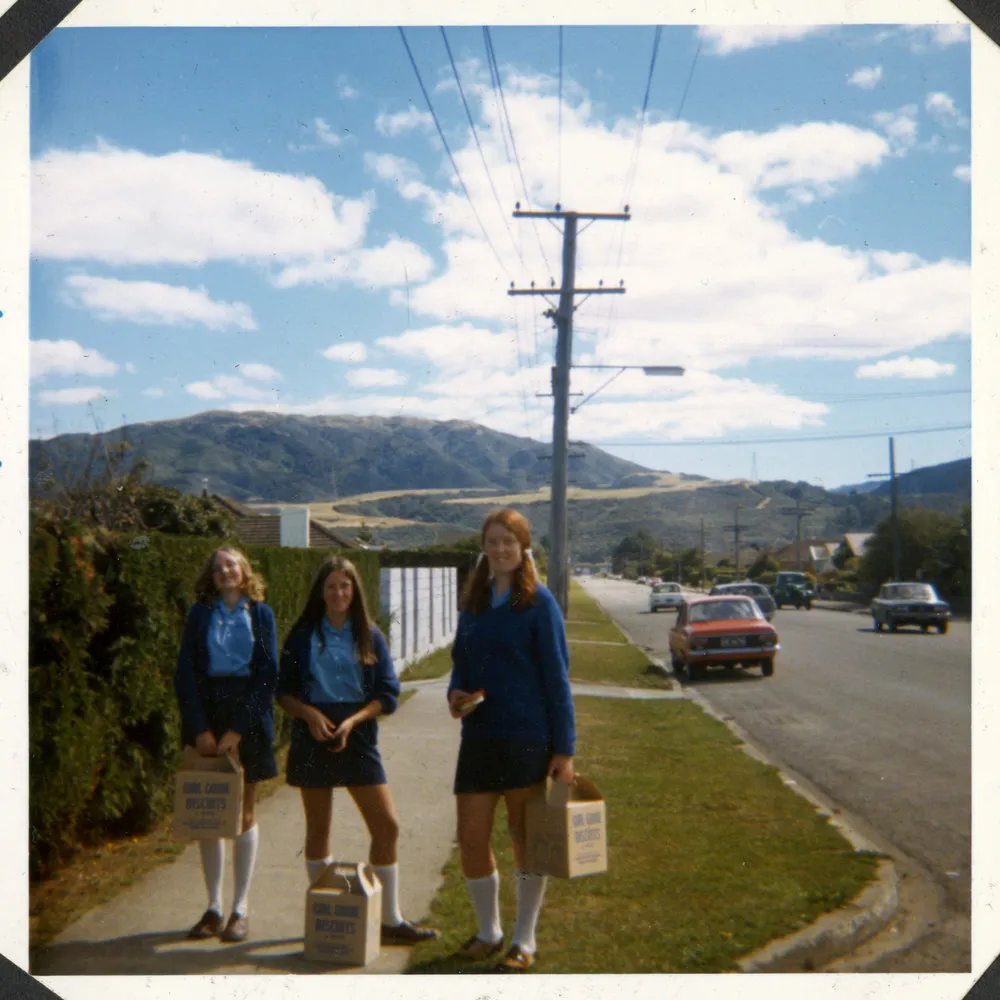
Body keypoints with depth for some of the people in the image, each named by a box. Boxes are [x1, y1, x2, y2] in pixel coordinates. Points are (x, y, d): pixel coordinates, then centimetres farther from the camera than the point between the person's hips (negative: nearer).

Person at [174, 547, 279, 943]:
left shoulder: (260, 613, 4)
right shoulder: (200, 613, 7)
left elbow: (268, 673, -2)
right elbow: (185, 672, 1)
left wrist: (239, 729, -11)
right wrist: (199, 728, -10)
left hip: (247, 717, -1)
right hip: (206, 714, 1)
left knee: (244, 814, 3)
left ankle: (240, 910, 9)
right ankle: (213, 908, 13)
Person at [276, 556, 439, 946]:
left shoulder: (370, 637, 6)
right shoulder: (303, 636, 4)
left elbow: (388, 694, 2)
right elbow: (284, 691, 5)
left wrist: (353, 720, -13)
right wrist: (309, 713, -15)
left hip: (358, 740, 1)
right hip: (312, 739, -1)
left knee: (387, 825, -4)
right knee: (318, 828, 7)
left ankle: (391, 920, 6)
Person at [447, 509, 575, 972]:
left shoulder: (537, 602, -6)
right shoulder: (474, 602, 9)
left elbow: (556, 676, -8)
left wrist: (564, 749, -11)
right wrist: (455, 693, -5)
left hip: (527, 738, -5)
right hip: (479, 736, 5)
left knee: (526, 840, 6)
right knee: (471, 839, 6)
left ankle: (524, 942, 20)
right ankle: (488, 931, 26)